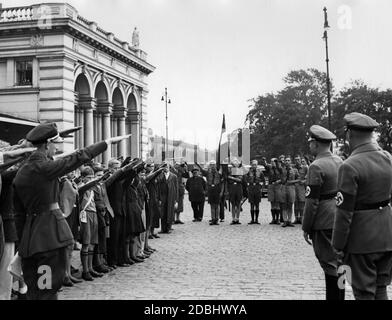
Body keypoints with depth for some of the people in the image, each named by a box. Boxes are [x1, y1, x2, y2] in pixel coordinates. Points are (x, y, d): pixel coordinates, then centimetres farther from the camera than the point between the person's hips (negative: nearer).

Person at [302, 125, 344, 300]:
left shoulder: (316, 167, -17)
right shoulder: (340, 162, 8)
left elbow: (312, 201, -18)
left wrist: (306, 228, -11)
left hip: (324, 223, -8)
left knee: (330, 264, -1)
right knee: (337, 262, 17)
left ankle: (334, 296, 4)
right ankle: (339, 296, 27)